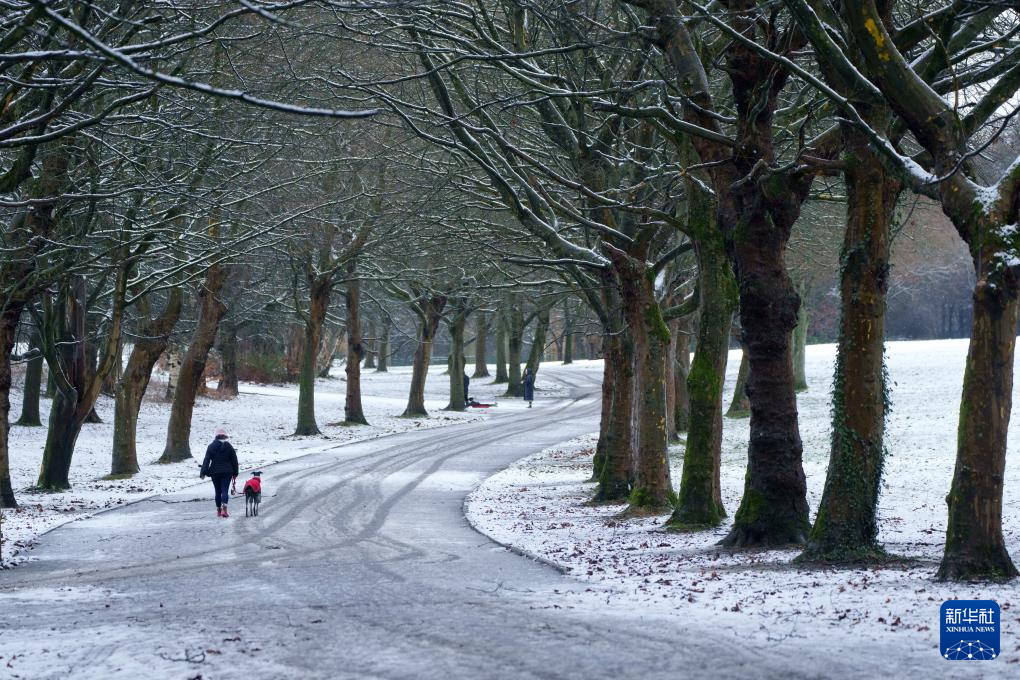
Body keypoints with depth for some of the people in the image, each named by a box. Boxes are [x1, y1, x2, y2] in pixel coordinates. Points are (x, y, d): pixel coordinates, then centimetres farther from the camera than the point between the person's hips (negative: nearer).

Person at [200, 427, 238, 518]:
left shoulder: (211, 447, -1)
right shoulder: (229, 446, -1)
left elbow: (206, 460, -5)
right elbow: (234, 460, 3)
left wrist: (203, 473, -6)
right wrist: (235, 473, 12)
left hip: (215, 472, 1)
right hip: (227, 472, -1)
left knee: (218, 491, 12)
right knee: (225, 490, -4)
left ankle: (218, 510, 17)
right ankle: (224, 508, -24)